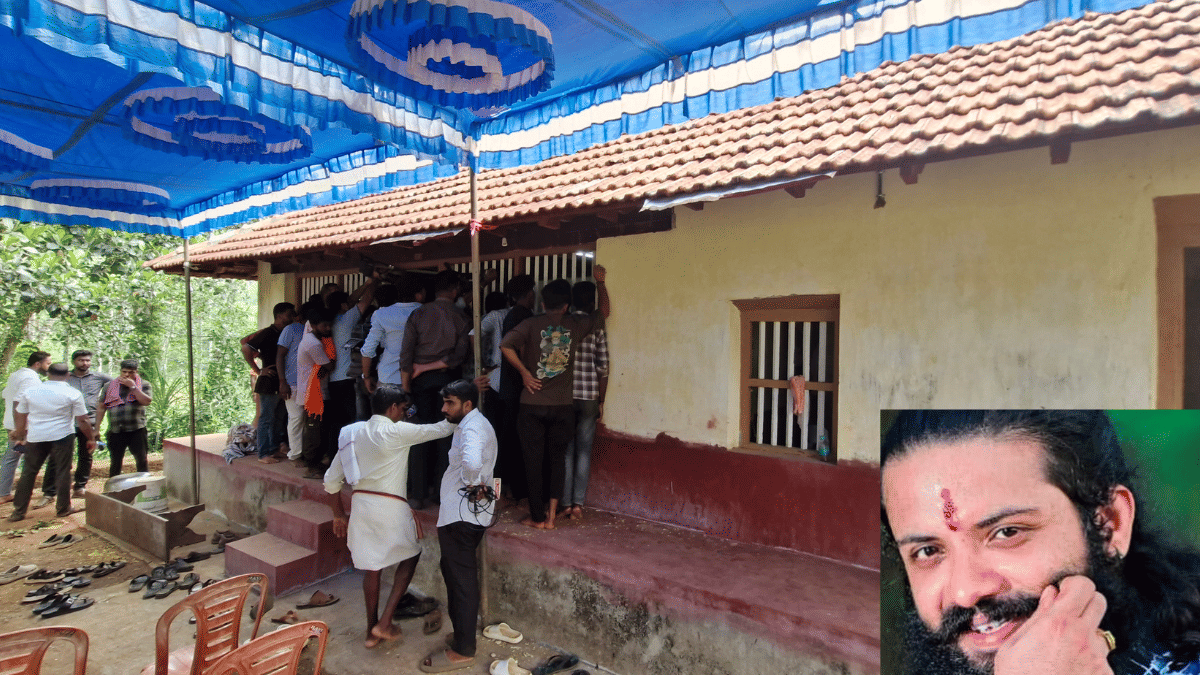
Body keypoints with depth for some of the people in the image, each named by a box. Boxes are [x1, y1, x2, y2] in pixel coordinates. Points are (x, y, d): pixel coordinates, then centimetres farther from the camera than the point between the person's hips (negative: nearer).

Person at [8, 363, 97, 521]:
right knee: (63, 472, 5)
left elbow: (20, 417, 11)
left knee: (28, 473, 12)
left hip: (35, 437, 3)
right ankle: (63, 509, 12)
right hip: (62, 436, -3)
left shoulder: (30, 391, 3)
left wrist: (21, 437, 23)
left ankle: (18, 512, 16)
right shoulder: (73, 393, -8)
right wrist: (91, 439, 3)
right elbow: (82, 420, -7)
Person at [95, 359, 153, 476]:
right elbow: (101, 407, 14)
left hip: (136, 430, -2)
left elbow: (146, 401, -12)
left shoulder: (144, 385, 5)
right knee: (115, 463, 10)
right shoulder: (110, 386, 11)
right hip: (116, 431, 2)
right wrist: (96, 428, 11)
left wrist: (132, 386, -15)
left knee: (142, 461, -3)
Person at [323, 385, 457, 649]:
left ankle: (372, 631, 29)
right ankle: (385, 622, 10)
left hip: (360, 502, 6)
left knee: (372, 566, 19)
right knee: (410, 556, 17)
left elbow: (331, 479, 11)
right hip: (390, 505, -6)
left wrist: (339, 515, 20)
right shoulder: (397, 431, -12)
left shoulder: (355, 433, 8)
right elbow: (441, 429, -6)